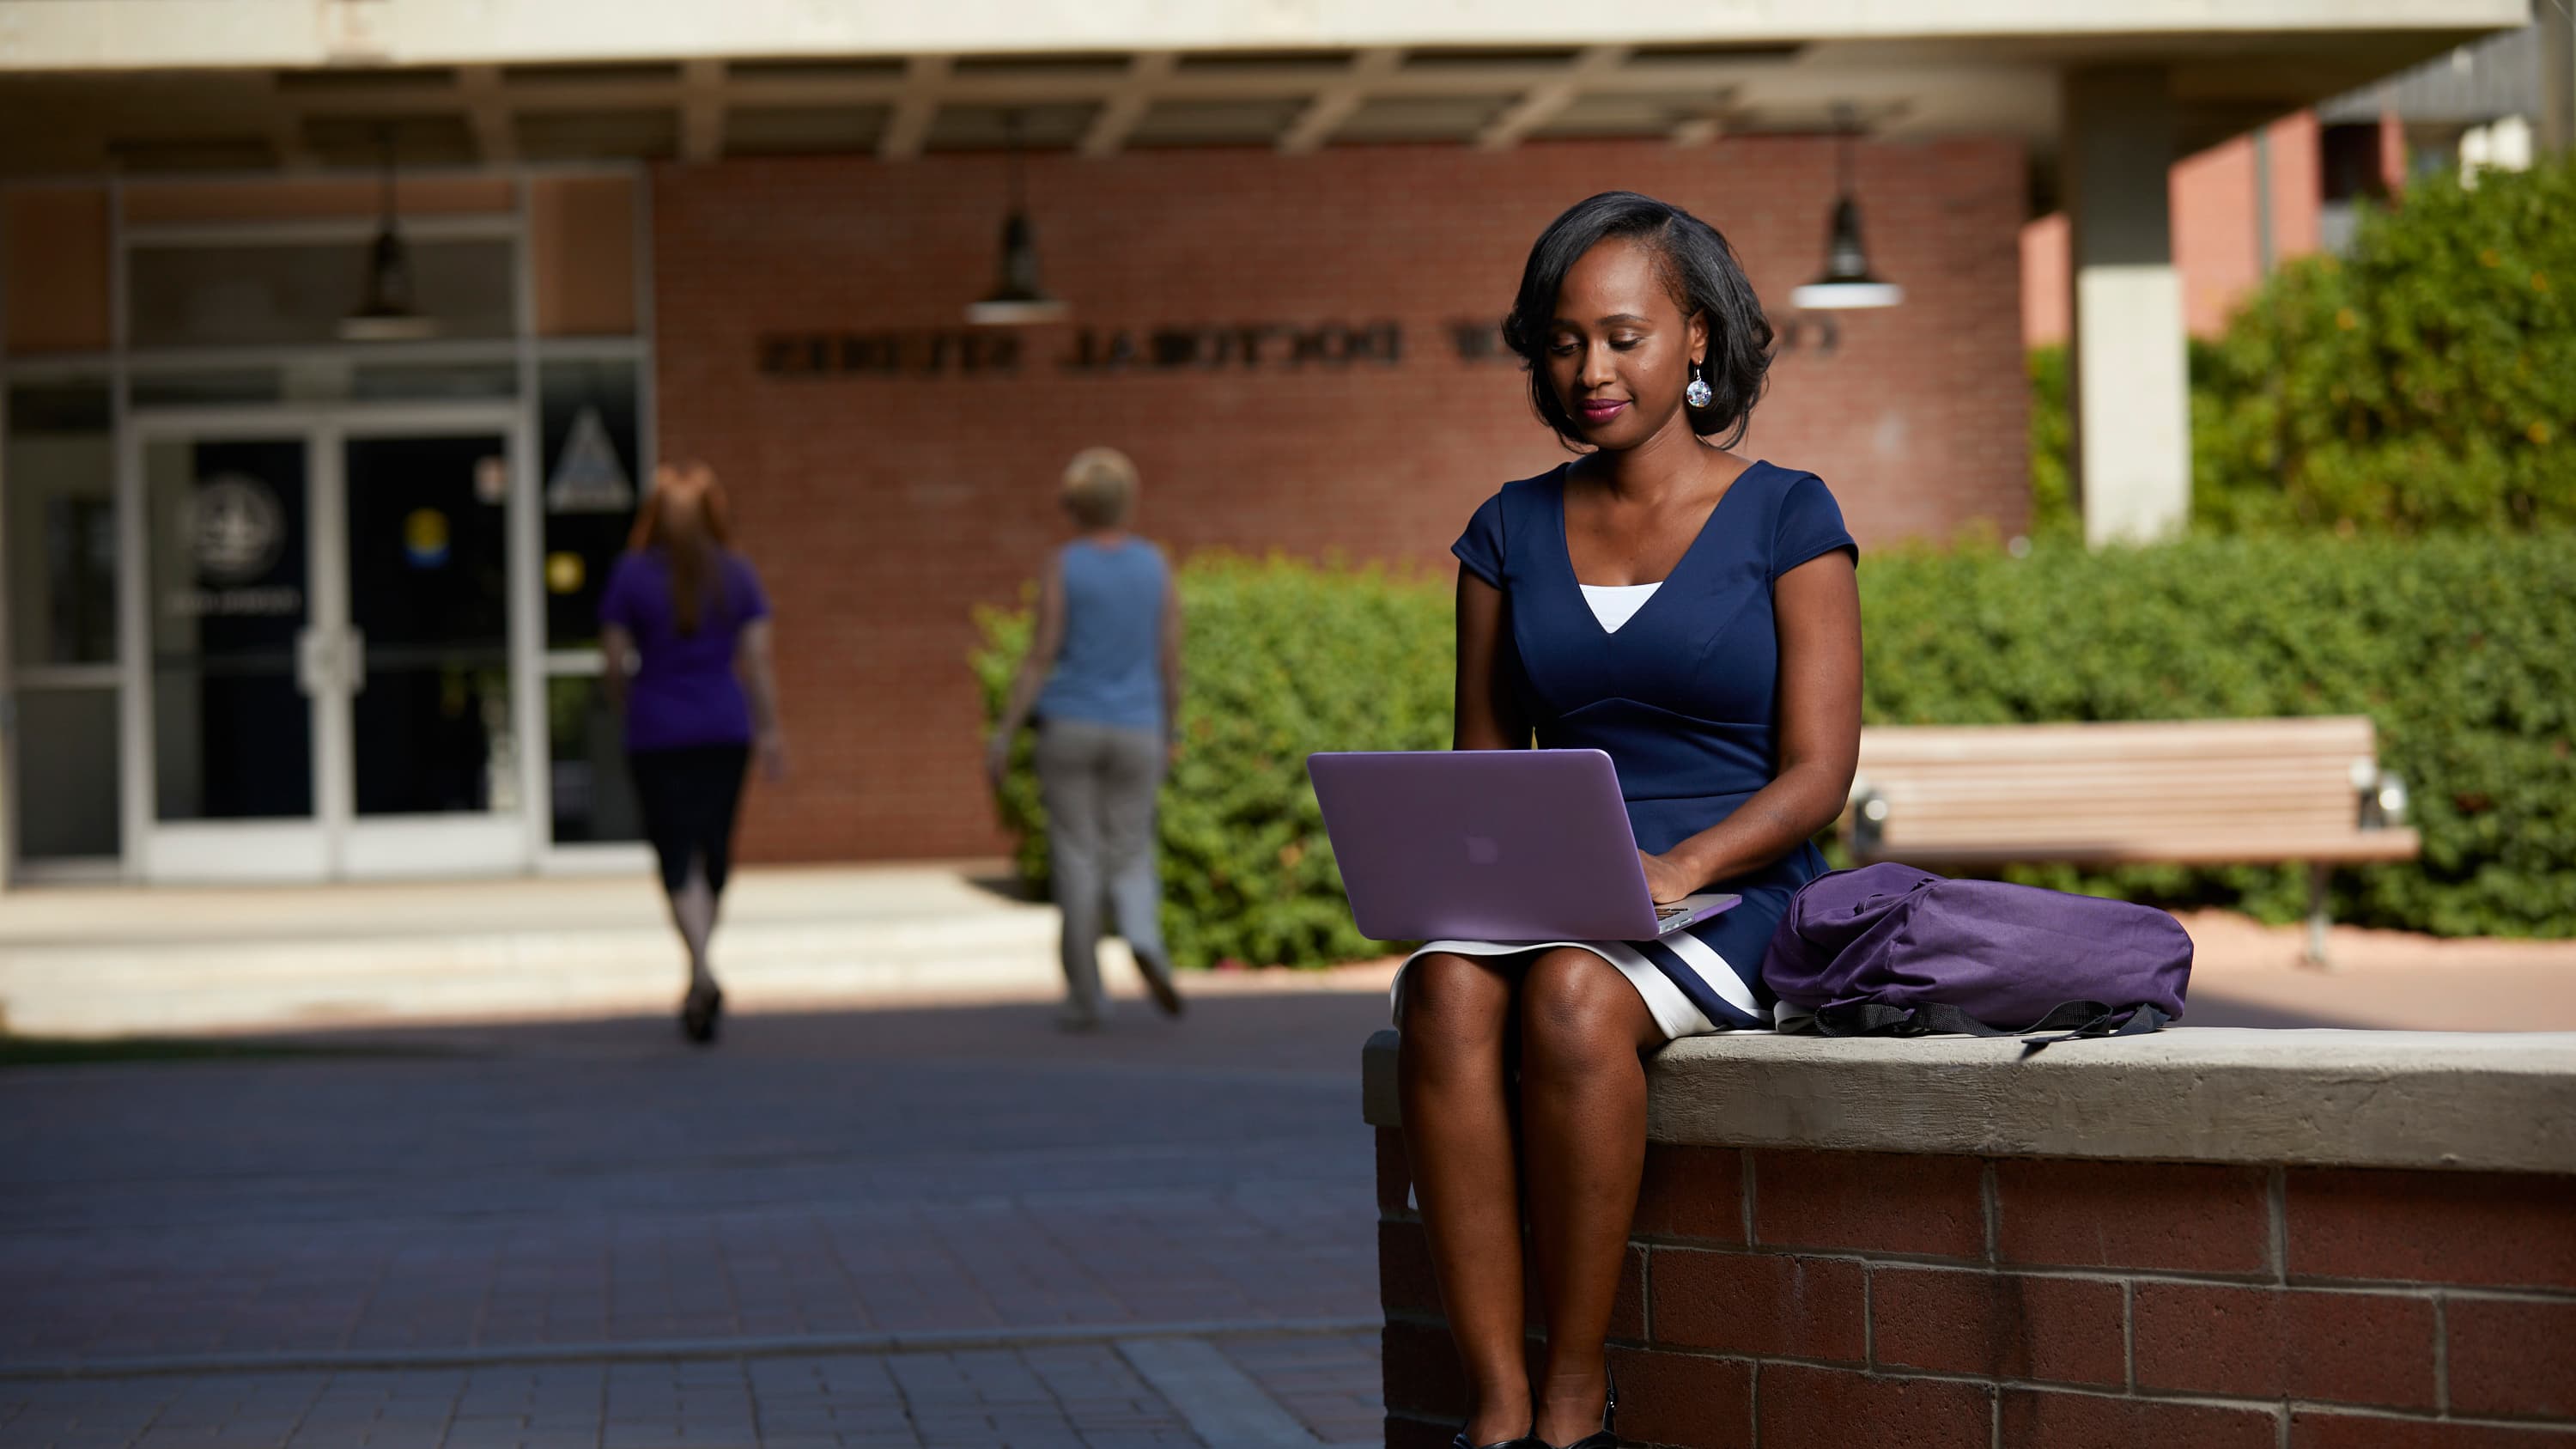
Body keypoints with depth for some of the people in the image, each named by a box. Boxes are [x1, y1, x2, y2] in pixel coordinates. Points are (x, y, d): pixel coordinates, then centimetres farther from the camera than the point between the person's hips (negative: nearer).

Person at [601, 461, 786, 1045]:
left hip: (657, 733, -2)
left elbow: (615, 661, -1)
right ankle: (699, 983, 23)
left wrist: (626, 709, 17)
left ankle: (703, 974, -21)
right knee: (714, 851, 14)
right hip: (726, 728, 2)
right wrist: (771, 732, 5)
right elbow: (757, 658, 0)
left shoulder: (632, 574, -4)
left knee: (678, 857, -2)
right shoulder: (736, 573, 1)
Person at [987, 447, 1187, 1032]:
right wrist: (1168, 737, 13)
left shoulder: (1064, 568, -7)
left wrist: (1004, 735, -5)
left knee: (1077, 863, 5)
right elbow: (1170, 660, 2)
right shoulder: (1156, 567, 1)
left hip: (1069, 728, -2)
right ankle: (1145, 942, -19)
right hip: (1135, 735, 2)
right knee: (1129, 859, 12)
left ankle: (1085, 998, 3)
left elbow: (1040, 658, -9)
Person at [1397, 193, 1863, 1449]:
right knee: (1449, 990, -33)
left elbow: (1816, 774, -3)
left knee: (1574, 996, -37)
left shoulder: (1786, 518, 4)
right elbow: (1482, 760, 15)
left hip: (1732, 900, -3)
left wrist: (1678, 866, -20)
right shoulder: (1510, 531, 15)